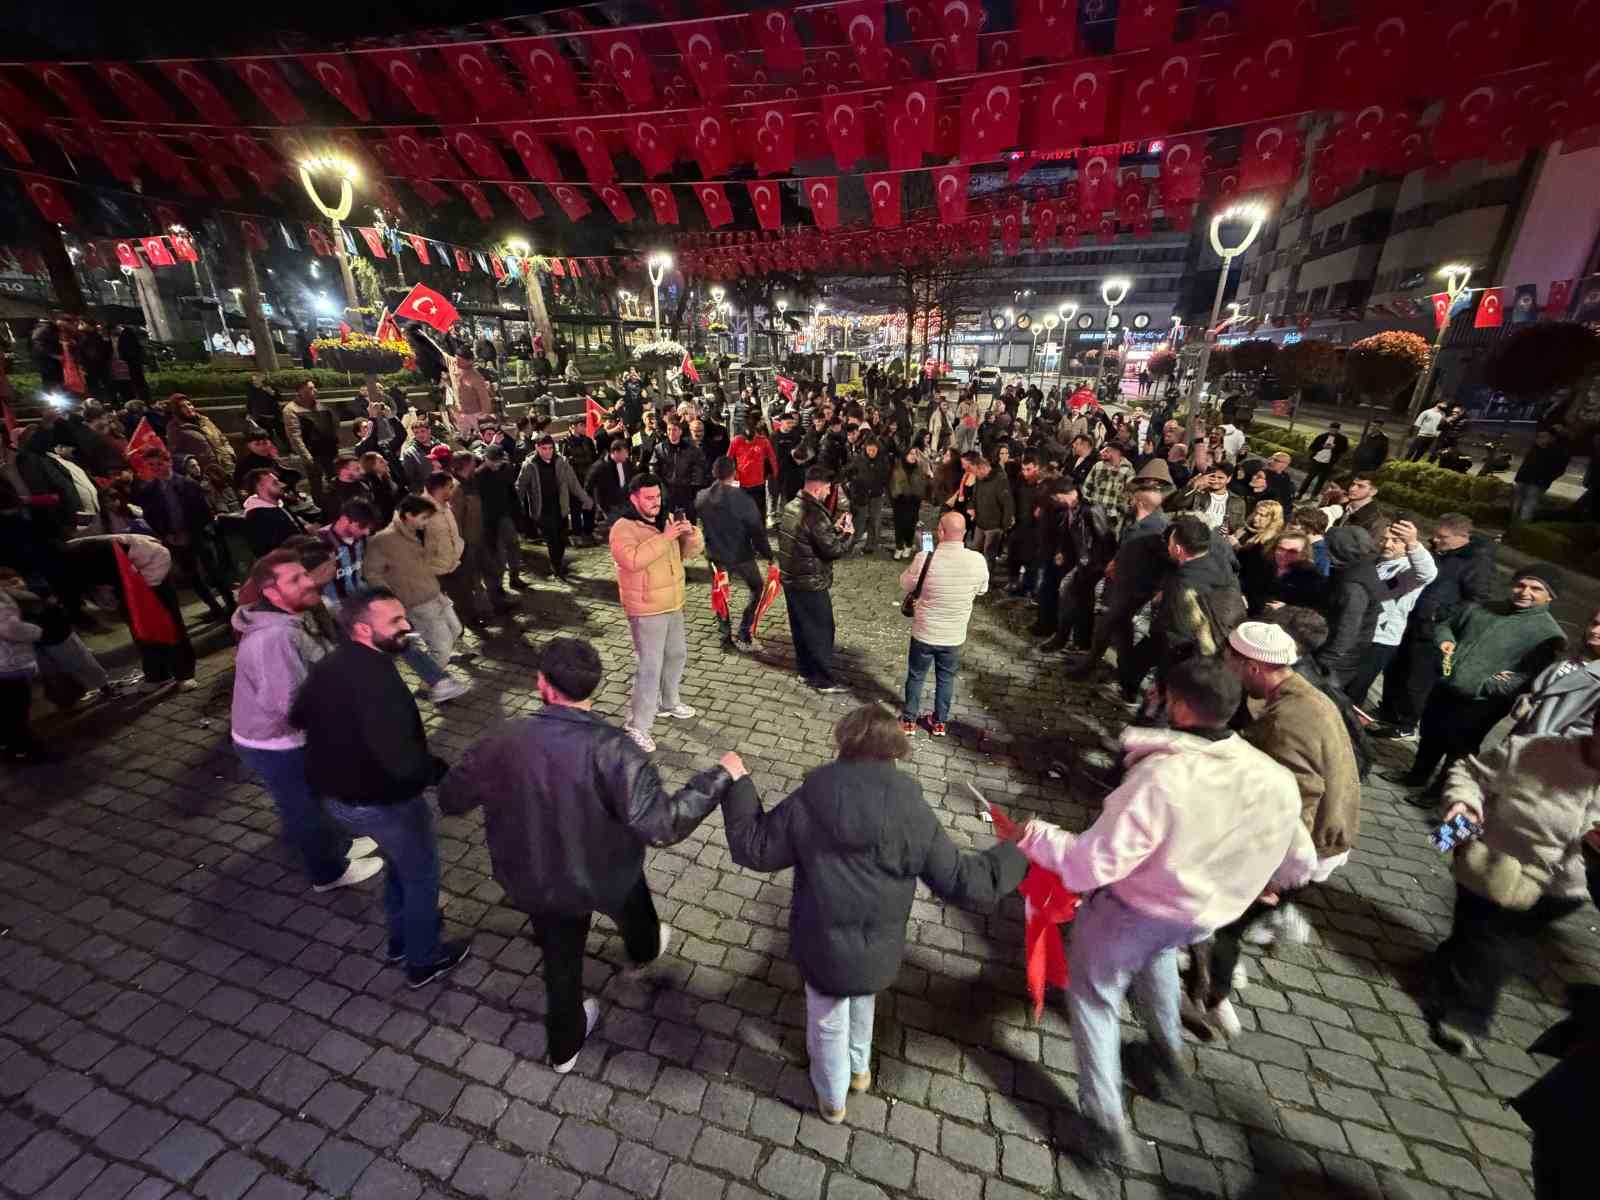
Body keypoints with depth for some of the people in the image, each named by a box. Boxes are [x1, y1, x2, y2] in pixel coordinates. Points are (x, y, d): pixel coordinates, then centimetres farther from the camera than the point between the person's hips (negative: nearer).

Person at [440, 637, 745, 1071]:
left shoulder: (501, 742, -24)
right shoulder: (611, 749, -35)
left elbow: (451, 800, -6)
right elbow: (661, 825, -39)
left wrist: (499, 790, 15)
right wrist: (721, 776, -30)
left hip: (533, 881, 2)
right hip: (605, 875, -1)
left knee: (560, 960, 29)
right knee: (632, 905, 35)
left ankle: (564, 1046, 53)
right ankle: (643, 953, 68)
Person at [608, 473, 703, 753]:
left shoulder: (666, 519, 7)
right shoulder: (623, 528, -17)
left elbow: (693, 550, 5)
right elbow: (633, 560, -34)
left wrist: (690, 533, -17)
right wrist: (665, 537, -34)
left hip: (673, 604, 8)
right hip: (646, 610, -8)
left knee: (677, 655, 22)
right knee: (650, 668, -6)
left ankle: (668, 703, 43)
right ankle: (637, 726, 5)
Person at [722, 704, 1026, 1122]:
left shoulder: (808, 802, -21)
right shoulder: (913, 813, -20)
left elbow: (752, 847, -10)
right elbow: (960, 881, -13)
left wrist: (737, 788, 3)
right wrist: (1015, 854, 2)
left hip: (822, 947, -1)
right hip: (878, 951, 2)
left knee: (828, 1022, 28)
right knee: (862, 1004, 36)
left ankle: (832, 1099, 54)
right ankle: (859, 1069, 62)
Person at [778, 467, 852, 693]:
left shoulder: (791, 506, 4)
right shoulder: (815, 515, -24)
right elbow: (833, 550, -21)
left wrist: (833, 527, 9)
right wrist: (847, 535, -4)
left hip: (789, 579, 9)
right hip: (810, 584, -9)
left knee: (799, 626, 20)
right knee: (821, 631, 5)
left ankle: (805, 669, 34)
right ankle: (824, 680, 14)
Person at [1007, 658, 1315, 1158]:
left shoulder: (1161, 777, -36)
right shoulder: (1278, 780, -16)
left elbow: (1092, 864, -34)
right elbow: (1299, 863, 3)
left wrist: (1036, 837, -18)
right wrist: (1261, 882, 24)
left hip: (1127, 910, -6)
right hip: (1200, 917, 6)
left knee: (1093, 996, 19)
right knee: (1156, 950, 39)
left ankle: (1105, 1122, 30)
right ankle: (1169, 1054, 55)